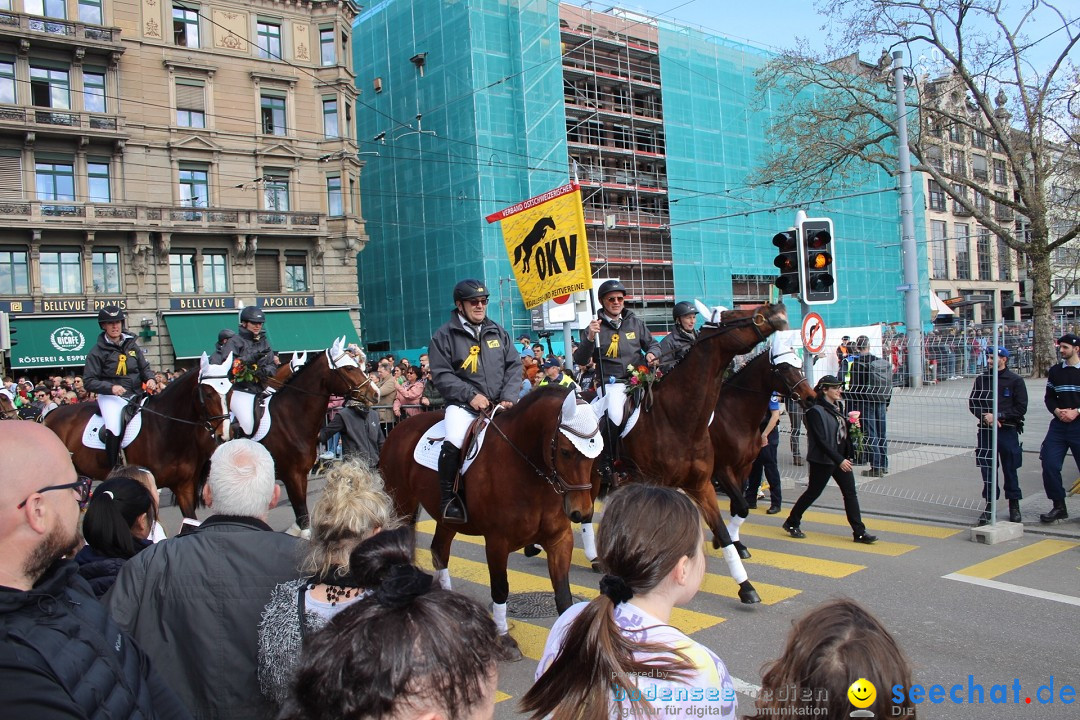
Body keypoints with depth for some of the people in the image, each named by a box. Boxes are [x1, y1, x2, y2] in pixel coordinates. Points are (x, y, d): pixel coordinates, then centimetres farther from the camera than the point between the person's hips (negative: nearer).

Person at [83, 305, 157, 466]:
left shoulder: (132, 345, 11)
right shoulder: (97, 351, -2)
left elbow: (144, 367, 15)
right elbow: (89, 381, -5)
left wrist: (150, 379, -8)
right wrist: (111, 387, -22)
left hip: (136, 395, 5)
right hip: (111, 397, -5)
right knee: (114, 430, -28)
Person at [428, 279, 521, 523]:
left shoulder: (498, 331, 14)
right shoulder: (444, 336, 2)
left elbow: (514, 365, 10)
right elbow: (441, 374, -5)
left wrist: (508, 398, -5)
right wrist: (471, 395, -15)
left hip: (501, 405, 4)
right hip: (463, 405, -4)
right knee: (453, 443, -30)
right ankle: (449, 498, -11)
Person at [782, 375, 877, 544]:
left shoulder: (837, 406, 9)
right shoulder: (816, 411, -17)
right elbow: (821, 440, -21)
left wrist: (850, 422, -2)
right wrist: (839, 460, -23)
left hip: (841, 457, 8)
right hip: (823, 459, -8)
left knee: (850, 492, 4)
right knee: (813, 492, 4)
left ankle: (860, 532, 9)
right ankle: (792, 523, 22)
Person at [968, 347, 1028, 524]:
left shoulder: (1015, 380, -2)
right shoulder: (981, 379, 7)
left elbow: (1021, 408, -4)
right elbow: (972, 403, 8)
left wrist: (998, 416, -13)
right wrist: (986, 416, -8)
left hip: (1008, 431, -3)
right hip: (986, 430, 3)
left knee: (1010, 469, 5)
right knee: (987, 469, 5)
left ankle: (1014, 506, 18)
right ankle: (989, 505, 15)